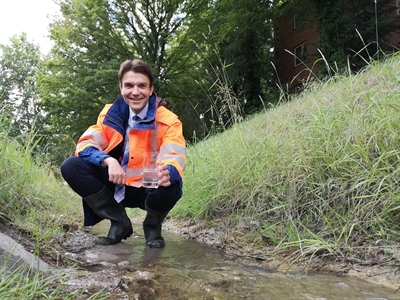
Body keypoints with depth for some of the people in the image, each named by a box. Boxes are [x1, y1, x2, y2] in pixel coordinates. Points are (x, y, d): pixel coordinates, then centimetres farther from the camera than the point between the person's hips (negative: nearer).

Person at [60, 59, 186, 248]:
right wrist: (108, 160, -34)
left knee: (169, 186, -38)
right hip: (118, 186, 3)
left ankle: (153, 226, 1)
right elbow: (85, 144, -12)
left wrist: (167, 172, -52)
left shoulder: (167, 120, -12)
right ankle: (119, 222, 0)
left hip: (149, 189, -3)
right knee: (70, 167, -15)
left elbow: (175, 158, -26)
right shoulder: (110, 114, -3)